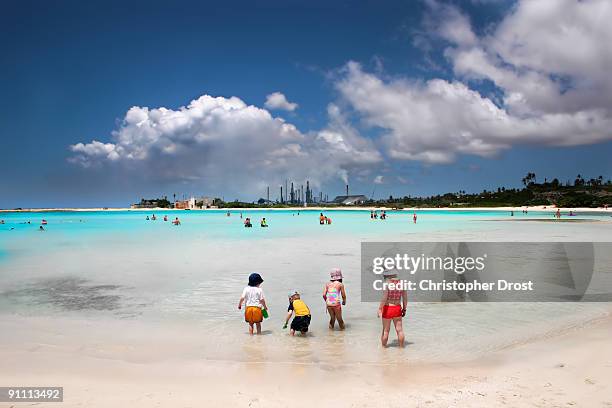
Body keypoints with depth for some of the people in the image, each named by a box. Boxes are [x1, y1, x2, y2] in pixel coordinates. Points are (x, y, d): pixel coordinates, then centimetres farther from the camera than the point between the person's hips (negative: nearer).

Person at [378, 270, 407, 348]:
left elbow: (384, 298, -20)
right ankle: (401, 346, 21)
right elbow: (405, 298, 5)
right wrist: (404, 309, 14)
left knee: (386, 330, 9)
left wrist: (379, 309, -16)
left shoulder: (387, 284, -13)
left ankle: (383, 347, 21)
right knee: (399, 330, 12)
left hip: (387, 308, -4)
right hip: (397, 309, 4)